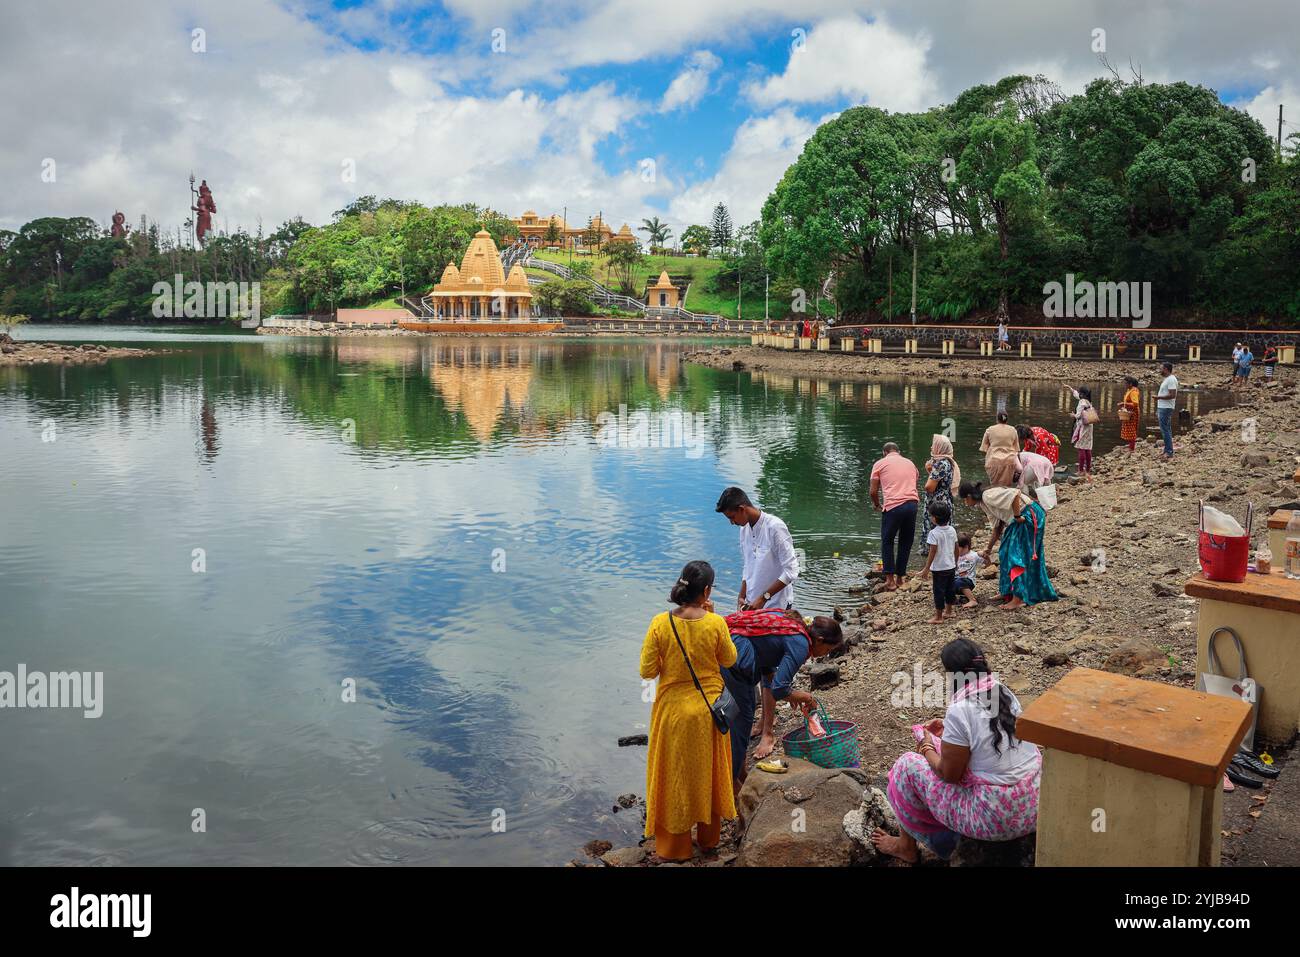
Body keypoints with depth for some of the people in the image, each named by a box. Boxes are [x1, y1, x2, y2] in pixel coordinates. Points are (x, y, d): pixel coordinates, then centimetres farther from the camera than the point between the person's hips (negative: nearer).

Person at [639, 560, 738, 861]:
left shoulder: (661, 623, -18)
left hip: (673, 710, -1)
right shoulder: (716, 623, -17)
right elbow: (729, 660, 1)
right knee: (708, 773, 21)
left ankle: (674, 846, 29)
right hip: (709, 710, 1)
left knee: (675, 776, 16)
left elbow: (647, 672, -12)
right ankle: (709, 837, 38)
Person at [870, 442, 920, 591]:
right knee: (906, 543, 15)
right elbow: (914, 483, 22)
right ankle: (900, 578, 21)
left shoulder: (880, 464, 10)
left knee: (887, 542, 12)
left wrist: (877, 505, 25)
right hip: (912, 504, 4)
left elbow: (873, 491, 8)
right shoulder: (910, 463, 23)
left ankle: (890, 579, 7)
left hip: (893, 506, -4)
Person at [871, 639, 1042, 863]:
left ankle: (907, 847, 24)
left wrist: (927, 748, 6)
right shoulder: (1004, 692, 1)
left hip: (998, 818, -8)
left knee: (908, 765, 5)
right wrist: (949, 730, 21)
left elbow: (949, 774, -11)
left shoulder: (960, 711, -22)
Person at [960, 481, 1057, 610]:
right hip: (1021, 520, 10)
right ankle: (1007, 592, 25)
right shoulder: (983, 502, 12)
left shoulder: (988, 496, -19)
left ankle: (1018, 599, -7)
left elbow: (1015, 494, -31)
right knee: (1006, 553, 14)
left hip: (1029, 516, -10)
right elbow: (998, 526, 19)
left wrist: (1017, 516, -21)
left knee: (1016, 554, -9)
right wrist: (989, 548, 24)